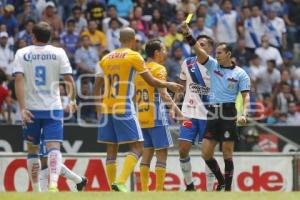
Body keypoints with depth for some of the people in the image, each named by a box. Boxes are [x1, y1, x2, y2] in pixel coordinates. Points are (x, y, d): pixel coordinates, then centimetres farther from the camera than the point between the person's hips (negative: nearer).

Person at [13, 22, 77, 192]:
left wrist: (22, 108, -14)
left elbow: (19, 80, -10)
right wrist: (72, 100, 15)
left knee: (32, 149, 15)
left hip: (31, 109, 1)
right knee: (54, 147, -8)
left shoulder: (22, 54, 1)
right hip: (53, 108, -1)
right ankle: (53, 183, -32)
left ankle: (36, 190, 20)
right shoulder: (58, 53, 1)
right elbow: (69, 80, -2)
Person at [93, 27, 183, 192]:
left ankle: (113, 188, 8)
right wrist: (168, 85, 17)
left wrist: (98, 106, 24)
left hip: (106, 109, 6)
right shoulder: (134, 56, -3)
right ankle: (120, 182, -21)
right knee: (137, 147, -3)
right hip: (124, 109, -6)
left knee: (111, 150, 11)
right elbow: (151, 81, 0)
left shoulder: (106, 59, 12)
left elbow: (96, 88, 13)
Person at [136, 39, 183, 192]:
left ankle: (144, 190, 7)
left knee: (147, 153, 10)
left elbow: (135, 96, 18)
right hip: (157, 117, -7)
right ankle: (159, 190, -9)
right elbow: (163, 94, -19)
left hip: (142, 116, 7)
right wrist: (177, 110, -18)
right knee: (161, 154, -4)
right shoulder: (159, 69, -8)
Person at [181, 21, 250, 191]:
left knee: (227, 153, -4)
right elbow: (198, 50, -1)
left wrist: (244, 114, -19)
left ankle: (228, 187, 2)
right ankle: (221, 181, 20)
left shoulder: (240, 73, 0)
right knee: (206, 153, 1)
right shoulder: (213, 65, 10)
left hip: (228, 113, -4)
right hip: (212, 113, 4)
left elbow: (246, 96, -3)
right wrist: (187, 33, -15)